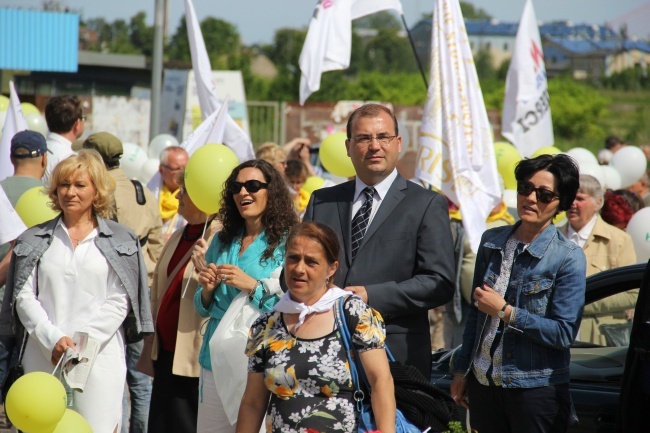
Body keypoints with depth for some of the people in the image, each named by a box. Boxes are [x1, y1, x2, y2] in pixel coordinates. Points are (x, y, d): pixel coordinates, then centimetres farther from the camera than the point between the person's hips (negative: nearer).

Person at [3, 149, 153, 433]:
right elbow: (24, 297, 5)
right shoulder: (35, 240, 12)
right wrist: (54, 339, -10)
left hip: (99, 356, -1)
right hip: (43, 357, 2)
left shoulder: (120, 241, 8)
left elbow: (119, 302, 1)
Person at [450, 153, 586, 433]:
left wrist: (505, 311, -16)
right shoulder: (491, 242, 8)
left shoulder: (568, 258, -8)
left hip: (536, 388, -5)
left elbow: (564, 333, -13)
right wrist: (461, 370, 16)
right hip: (483, 383, 5)